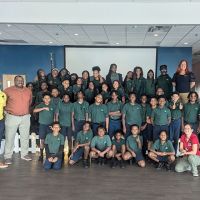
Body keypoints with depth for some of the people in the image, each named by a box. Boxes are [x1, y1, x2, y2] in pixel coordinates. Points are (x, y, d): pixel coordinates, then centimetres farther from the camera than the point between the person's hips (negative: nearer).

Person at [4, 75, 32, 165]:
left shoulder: (28, 91, 5)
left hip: (25, 117, 4)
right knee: (10, 137, 0)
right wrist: (7, 110, 0)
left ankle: (24, 154, 24)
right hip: (12, 117, -3)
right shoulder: (8, 90, -6)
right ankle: (8, 156, 9)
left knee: (25, 137, 11)